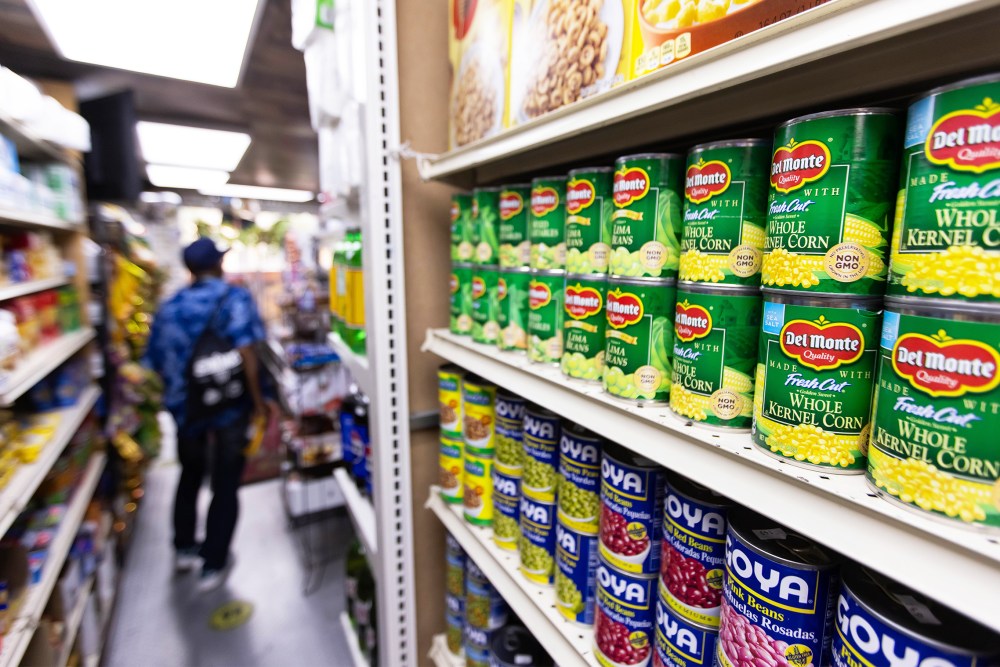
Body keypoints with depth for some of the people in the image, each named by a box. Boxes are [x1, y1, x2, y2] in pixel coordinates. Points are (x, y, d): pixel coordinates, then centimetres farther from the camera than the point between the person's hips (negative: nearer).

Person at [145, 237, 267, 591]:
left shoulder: (169, 306, 5)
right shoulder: (234, 297, -11)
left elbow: (157, 362, 7)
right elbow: (246, 352, -22)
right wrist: (258, 401, -14)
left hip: (185, 407, 5)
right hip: (229, 406, -5)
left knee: (190, 476, 27)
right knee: (225, 486, 10)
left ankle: (184, 548, 42)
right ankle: (213, 566, 21)